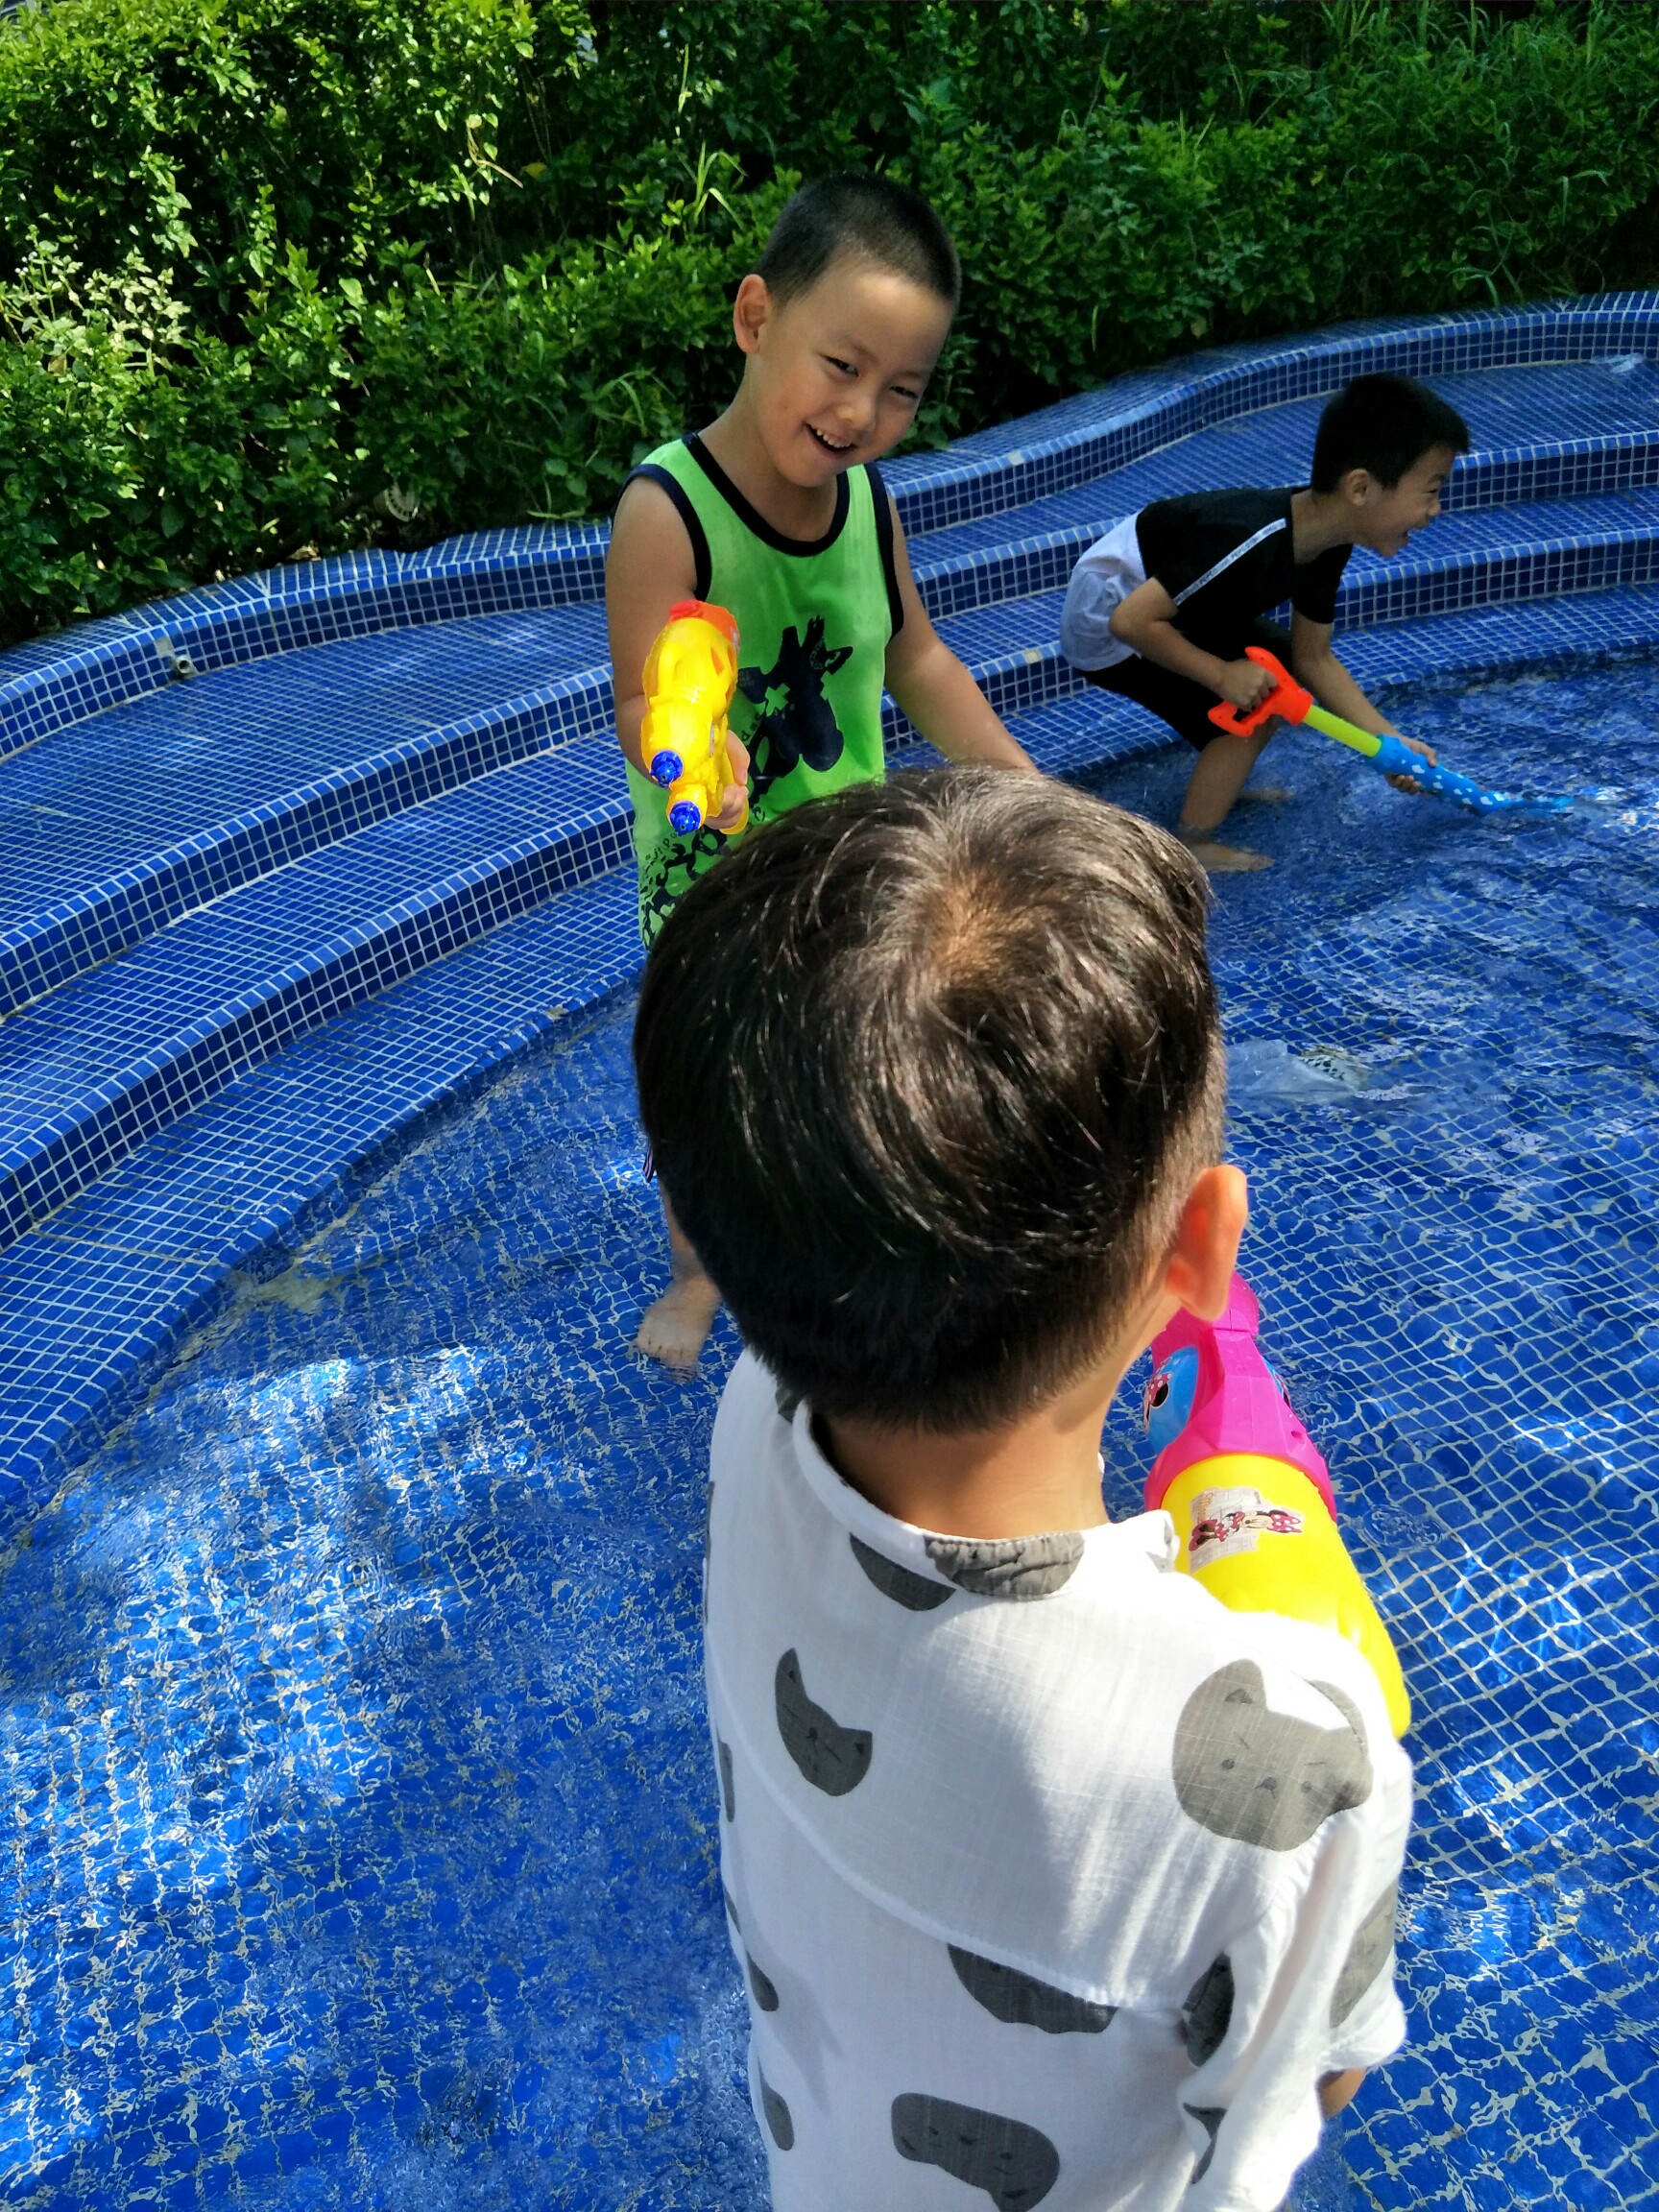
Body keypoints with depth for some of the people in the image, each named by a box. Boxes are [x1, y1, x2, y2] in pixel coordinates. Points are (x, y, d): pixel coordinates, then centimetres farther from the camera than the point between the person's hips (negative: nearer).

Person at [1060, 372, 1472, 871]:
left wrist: (1392, 742, -4)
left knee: (1283, 665, 10)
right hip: (1106, 618, -9)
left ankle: (1221, 789, 25)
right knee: (1250, 709, -14)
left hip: (1163, 599, 9)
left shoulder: (1326, 542, -7)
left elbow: (1314, 659, 2)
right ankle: (1191, 845, -1)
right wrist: (1222, 675, -29)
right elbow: (1131, 621, -34)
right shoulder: (1255, 544, -36)